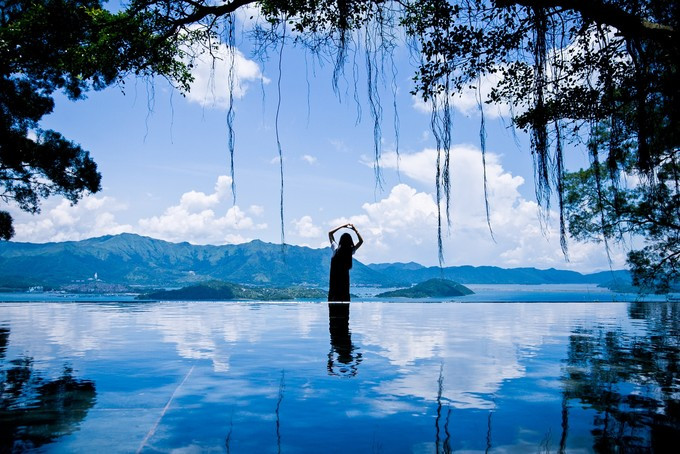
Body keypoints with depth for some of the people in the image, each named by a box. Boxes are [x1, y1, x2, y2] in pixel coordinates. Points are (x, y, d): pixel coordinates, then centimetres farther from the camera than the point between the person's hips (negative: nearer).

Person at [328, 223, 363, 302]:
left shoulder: (336, 248, -8)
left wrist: (341, 227, 4)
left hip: (334, 277, 0)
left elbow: (330, 233, 4)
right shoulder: (351, 251, -9)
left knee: (333, 296, 4)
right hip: (344, 277, 0)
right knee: (344, 298, 4)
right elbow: (361, 241, 4)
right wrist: (355, 230, 3)